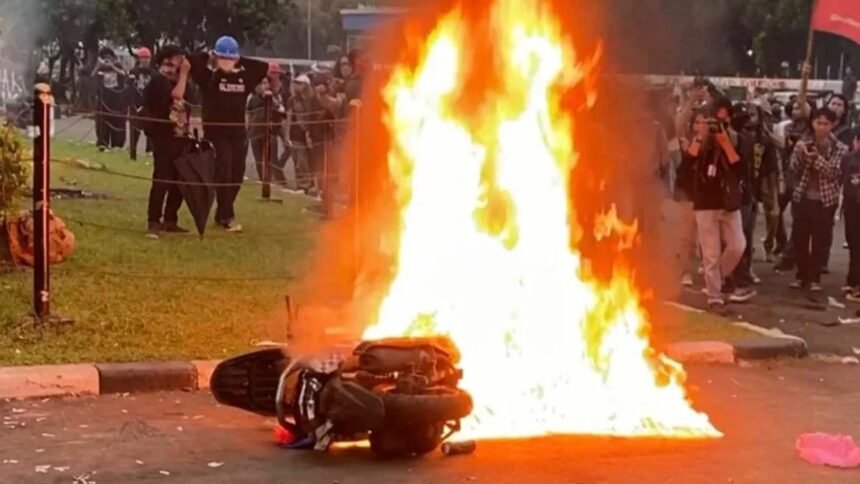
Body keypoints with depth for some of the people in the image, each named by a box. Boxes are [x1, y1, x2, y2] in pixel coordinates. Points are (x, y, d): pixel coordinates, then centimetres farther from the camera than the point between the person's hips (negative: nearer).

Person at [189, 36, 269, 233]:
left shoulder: (244, 76, 6)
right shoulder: (208, 76, -5)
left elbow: (265, 68, 14)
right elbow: (190, 62, -15)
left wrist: (241, 61, 8)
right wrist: (208, 56, -1)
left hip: (238, 132, 5)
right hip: (215, 131, -5)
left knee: (236, 175, 8)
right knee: (223, 174, -10)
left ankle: (221, 214, 24)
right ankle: (227, 217, -5)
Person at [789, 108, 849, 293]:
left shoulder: (839, 148, -2)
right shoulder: (803, 143, 4)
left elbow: (833, 172, -12)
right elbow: (794, 169, 0)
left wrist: (816, 157, -23)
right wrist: (801, 155, -18)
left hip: (825, 199, -2)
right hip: (802, 197, 2)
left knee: (820, 240, 2)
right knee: (799, 237, 4)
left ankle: (815, 277, 9)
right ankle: (802, 275, 15)